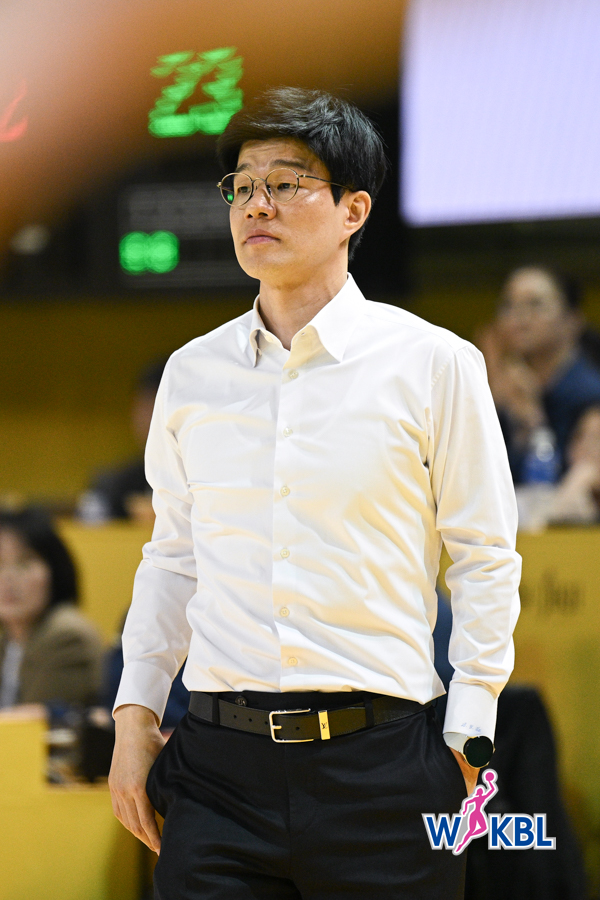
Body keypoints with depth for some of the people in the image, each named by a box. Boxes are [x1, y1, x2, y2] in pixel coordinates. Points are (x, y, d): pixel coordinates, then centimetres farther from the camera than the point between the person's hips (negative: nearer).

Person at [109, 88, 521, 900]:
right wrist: (135, 713, 11)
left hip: (381, 767, -3)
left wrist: (466, 741, -3)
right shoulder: (192, 373, 11)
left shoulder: (432, 363, 0)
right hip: (219, 767, 3)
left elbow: (486, 560, 2)